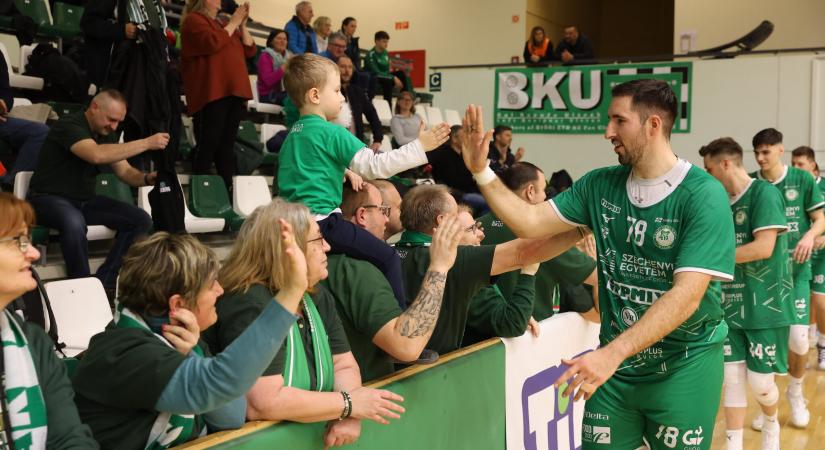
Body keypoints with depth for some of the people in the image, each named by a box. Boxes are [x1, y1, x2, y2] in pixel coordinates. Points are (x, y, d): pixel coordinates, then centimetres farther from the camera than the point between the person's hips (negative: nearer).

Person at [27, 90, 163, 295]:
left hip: (85, 201, 8)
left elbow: (125, 172, 6)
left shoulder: (107, 133, 7)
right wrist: (146, 143, -34)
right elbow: (97, 155, -36)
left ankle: (103, 283, -10)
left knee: (141, 220, -9)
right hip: (49, 198, -8)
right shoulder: (69, 125, -18)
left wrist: (147, 178, -18)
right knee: (74, 222, -41)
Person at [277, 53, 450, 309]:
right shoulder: (331, 133, -10)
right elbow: (374, 166, -15)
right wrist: (419, 147, -13)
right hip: (321, 221, -10)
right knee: (387, 258, -8)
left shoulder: (294, 133, 16)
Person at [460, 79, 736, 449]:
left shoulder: (703, 195, -17)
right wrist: (481, 171, -10)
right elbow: (531, 223, 0)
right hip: (615, 362, 4)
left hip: (683, 366, -4)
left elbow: (686, 296, -25)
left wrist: (612, 353, -33)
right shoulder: (600, 185, 0)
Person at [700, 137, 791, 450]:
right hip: (731, 305, 6)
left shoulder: (764, 193, -12)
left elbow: (763, 248, -20)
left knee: (760, 382, 3)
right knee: (732, 378, 4)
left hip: (765, 305, -6)